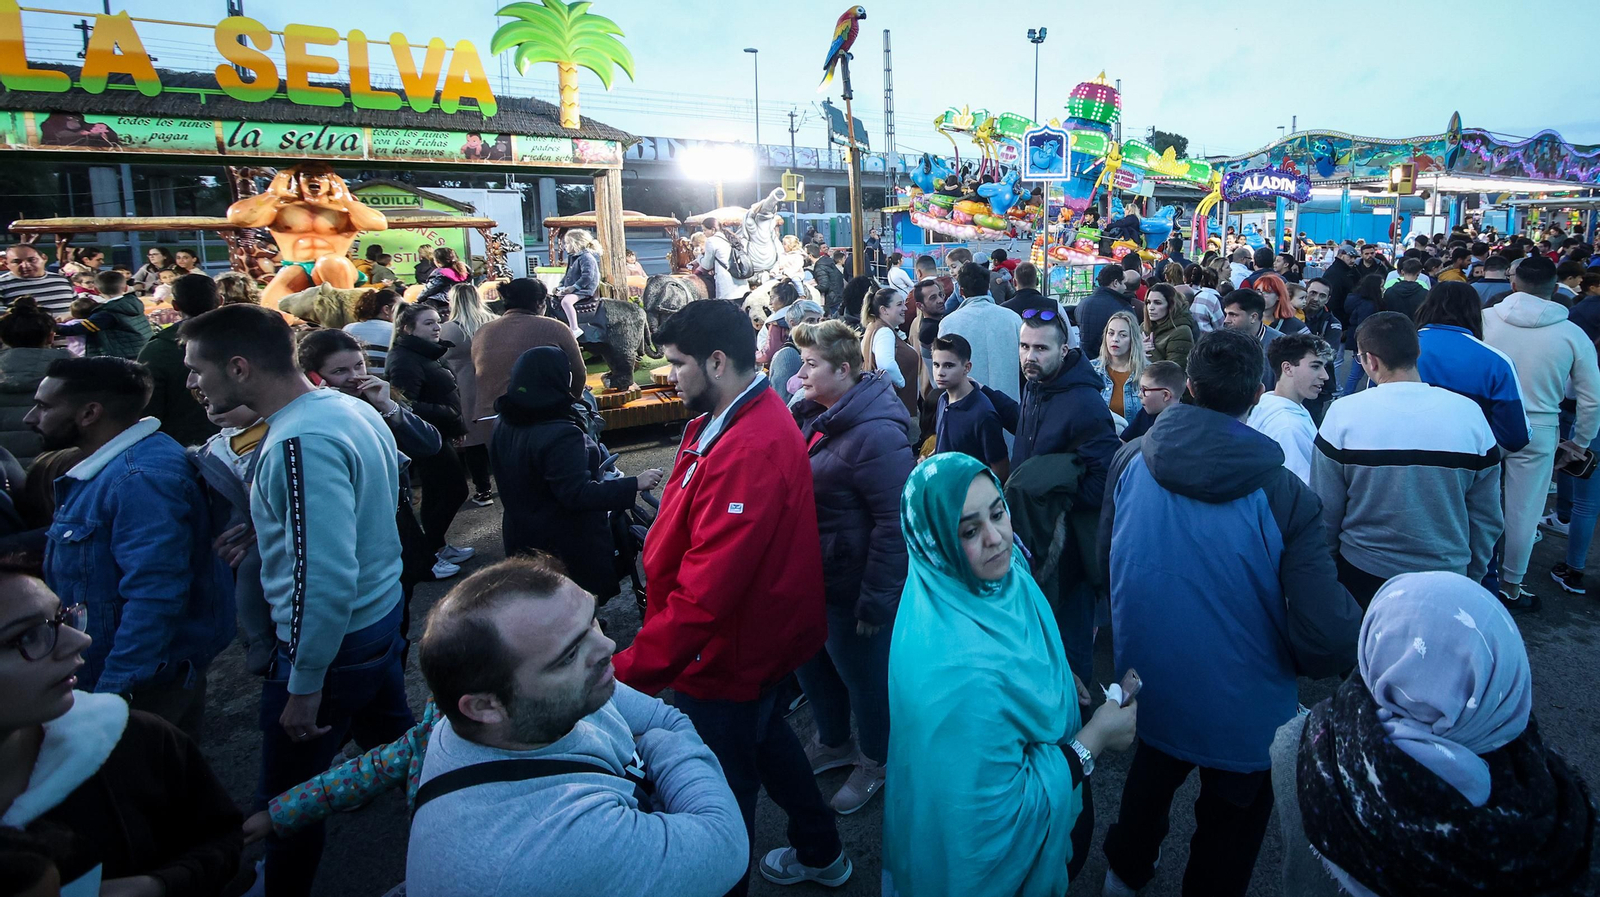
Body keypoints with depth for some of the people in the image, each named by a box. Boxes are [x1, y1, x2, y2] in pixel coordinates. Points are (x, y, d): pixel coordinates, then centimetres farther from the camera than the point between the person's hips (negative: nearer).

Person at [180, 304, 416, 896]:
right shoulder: (350, 408, 2)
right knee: (397, 744, 27)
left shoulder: (300, 442, -27)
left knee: (286, 801, 9)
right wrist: (264, 530, 6)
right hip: (382, 614, 9)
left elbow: (325, 578, -31)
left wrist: (304, 686, -22)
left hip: (336, 641, -9)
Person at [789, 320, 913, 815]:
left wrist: (875, 598, -22)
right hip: (811, 578, 9)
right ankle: (832, 742, 50)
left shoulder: (875, 434, -25)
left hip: (851, 587, -9)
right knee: (811, 662, 24)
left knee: (864, 673, 13)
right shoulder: (811, 416, 3)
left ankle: (877, 761, 39)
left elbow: (895, 519, -25)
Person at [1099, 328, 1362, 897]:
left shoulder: (1131, 460, -16)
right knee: (1229, 826, 24)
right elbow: (1328, 640, -28)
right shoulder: (1285, 497, -26)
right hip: (1241, 714, -4)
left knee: (1152, 774, 33)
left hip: (1148, 688, 4)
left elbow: (1105, 562, 1)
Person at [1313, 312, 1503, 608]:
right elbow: (1486, 517, 0)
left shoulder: (1343, 414, -16)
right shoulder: (1470, 414, -9)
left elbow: (1325, 510, -9)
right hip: (1448, 576, 2)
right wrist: (1472, 574, 15)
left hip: (1362, 573, -2)